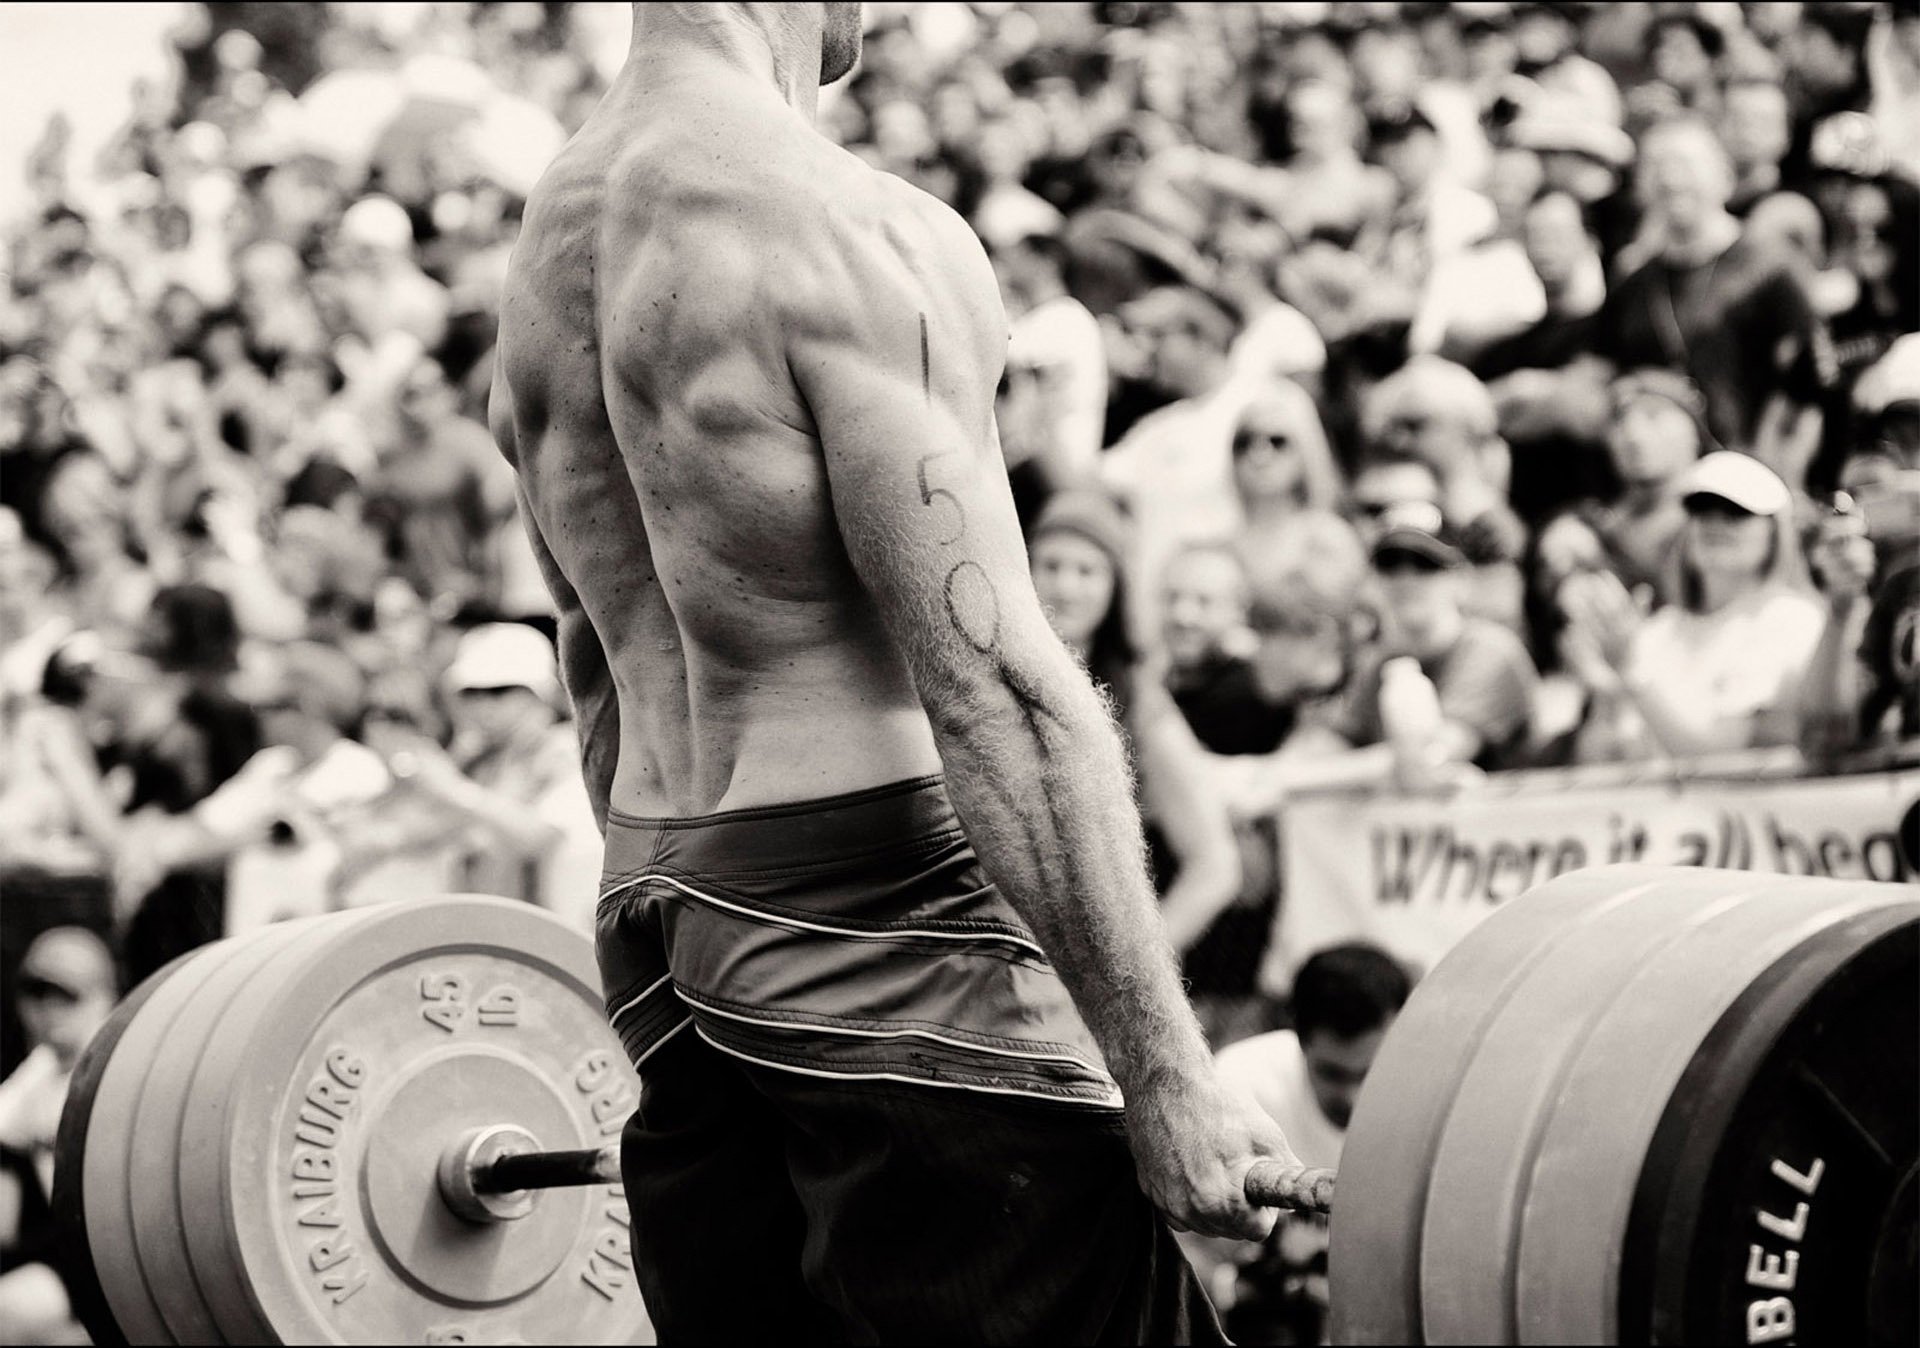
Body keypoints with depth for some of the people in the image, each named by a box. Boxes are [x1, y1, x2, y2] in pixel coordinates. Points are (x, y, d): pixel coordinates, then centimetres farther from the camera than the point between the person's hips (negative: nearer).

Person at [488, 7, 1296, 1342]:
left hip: (663, 941, 9)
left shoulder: (550, 243, 12)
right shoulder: (847, 230, -15)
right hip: (882, 922, -9)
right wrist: (1164, 1073, -17)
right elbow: (994, 686, -19)